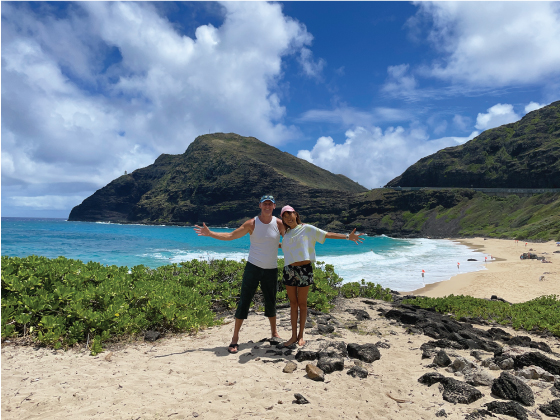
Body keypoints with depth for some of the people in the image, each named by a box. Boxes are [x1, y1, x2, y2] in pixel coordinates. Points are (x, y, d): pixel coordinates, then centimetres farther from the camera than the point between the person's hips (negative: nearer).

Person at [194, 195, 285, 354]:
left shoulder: (279, 224, -1)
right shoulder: (251, 224, -4)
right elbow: (230, 236, -3)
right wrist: (209, 233, -11)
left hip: (271, 270, 1)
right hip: (253, 267, -1)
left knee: (270, 303, 13)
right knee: (244, 302, -3)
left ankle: (274, 332, 33)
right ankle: (235, 338, 4)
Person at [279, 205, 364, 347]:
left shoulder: (306, 228, 1)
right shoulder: (286, 234, 14)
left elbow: (327, 234, -3)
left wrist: (347, 237, -9)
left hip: (304, 269, -4)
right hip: (289, 270, 4)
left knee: (302, 303, 5)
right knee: (293, 303, 9)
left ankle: (301, 335, 17)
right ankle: (293, 336, 17)